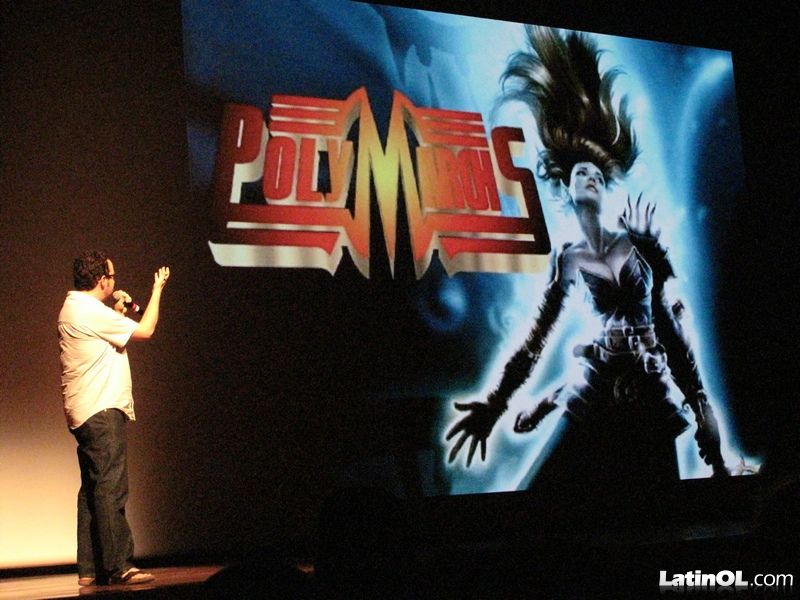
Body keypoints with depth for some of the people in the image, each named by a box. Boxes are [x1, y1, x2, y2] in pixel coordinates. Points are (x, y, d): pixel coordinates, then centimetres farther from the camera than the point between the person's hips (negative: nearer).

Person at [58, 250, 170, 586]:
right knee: (110, 489, -10)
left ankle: (90, 569, 12)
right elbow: (144, 331, -11)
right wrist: (157, 290, 1)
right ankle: (118, 567, -11)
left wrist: (116, 311, 25)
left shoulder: (73, 309, 17)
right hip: (101, 412, -11)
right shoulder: (90, 311, -14)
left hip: (86, 414, 11)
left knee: (93, 489, 10)